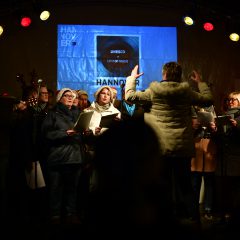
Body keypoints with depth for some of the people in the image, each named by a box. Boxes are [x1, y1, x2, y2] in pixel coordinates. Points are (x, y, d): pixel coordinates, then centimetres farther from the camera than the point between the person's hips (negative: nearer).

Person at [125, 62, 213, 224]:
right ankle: (194, 218, 14)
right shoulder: (186, 91, 0)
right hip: (183, 147, 2)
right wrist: (200, 82, 29)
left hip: (160, 147, -1)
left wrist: (132, 78, 22)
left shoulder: (153, 91, -5)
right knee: (185, 187, 11)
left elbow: (130, 96, 6)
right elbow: (208, 99, 14)